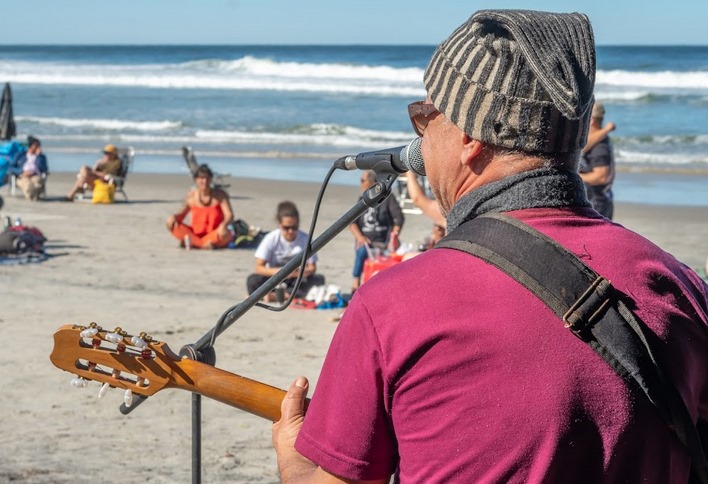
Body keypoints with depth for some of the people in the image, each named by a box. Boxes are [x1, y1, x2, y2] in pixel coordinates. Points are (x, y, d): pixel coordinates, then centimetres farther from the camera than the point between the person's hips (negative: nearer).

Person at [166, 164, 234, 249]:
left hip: (214, 235, -3)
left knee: (226, 234, -36)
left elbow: (229, 215, -12)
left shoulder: (220, 195, -5)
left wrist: (224, 224, -34)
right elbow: (181, 215, 5)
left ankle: (193, 243, -29)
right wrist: (174, 217, -19)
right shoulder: (191, 196, 1)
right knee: (171, 224, -17)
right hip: (196, 234, 3)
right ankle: (205, 244, -29)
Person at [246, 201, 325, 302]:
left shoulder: (305, 240, -10)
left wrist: (302, 272, -32)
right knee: (252, 281, -30)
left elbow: (312, 268, -7)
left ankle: (275, 295, -28)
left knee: (319, 279, -27)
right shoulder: (271, 239, -13)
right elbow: (259, 267, -17)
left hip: (296, 281, 2)